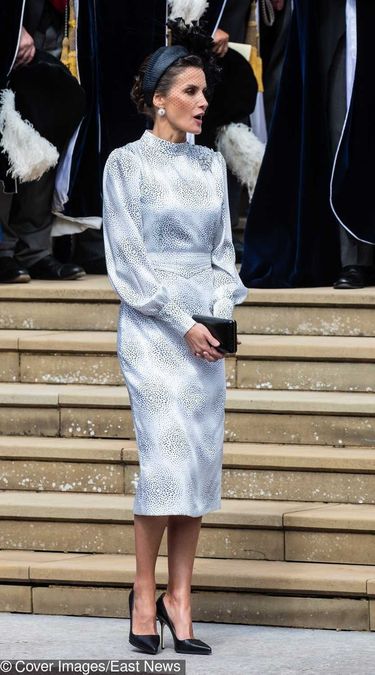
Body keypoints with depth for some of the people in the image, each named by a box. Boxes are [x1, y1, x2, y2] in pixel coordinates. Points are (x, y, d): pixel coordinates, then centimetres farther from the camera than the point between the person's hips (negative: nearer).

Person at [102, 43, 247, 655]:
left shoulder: (211, 165, 12)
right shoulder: (126, 164, -4)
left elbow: (222, 249, 15)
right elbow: (126, 259, -9)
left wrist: (221, 314, -2)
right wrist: (182, 324, -14)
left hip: (204, 326, 5)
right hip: (151, 325, -5)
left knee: (203, 460, -1)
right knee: (168, 456, -14)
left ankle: (179, 599, 3)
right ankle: (145, 593, -1)